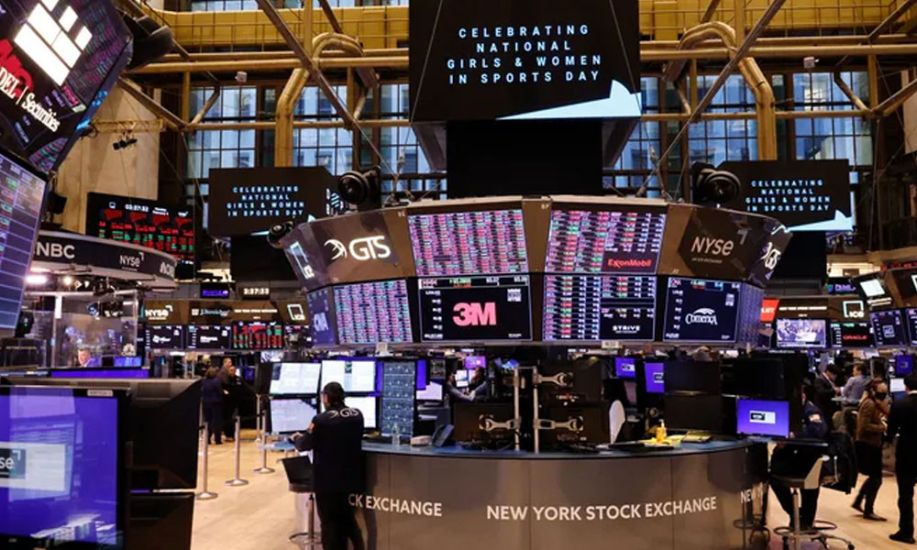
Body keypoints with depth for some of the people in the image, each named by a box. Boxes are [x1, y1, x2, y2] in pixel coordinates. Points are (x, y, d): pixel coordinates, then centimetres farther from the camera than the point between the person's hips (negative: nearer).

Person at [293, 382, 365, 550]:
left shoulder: (321, 420, -19)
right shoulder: (357, 415, -2)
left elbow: (304, 445, -8)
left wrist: (296, 438, 15)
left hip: (328, 480, -5)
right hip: (352, 478, 5)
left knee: (330, 522, 8)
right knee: (347, 517, 23)